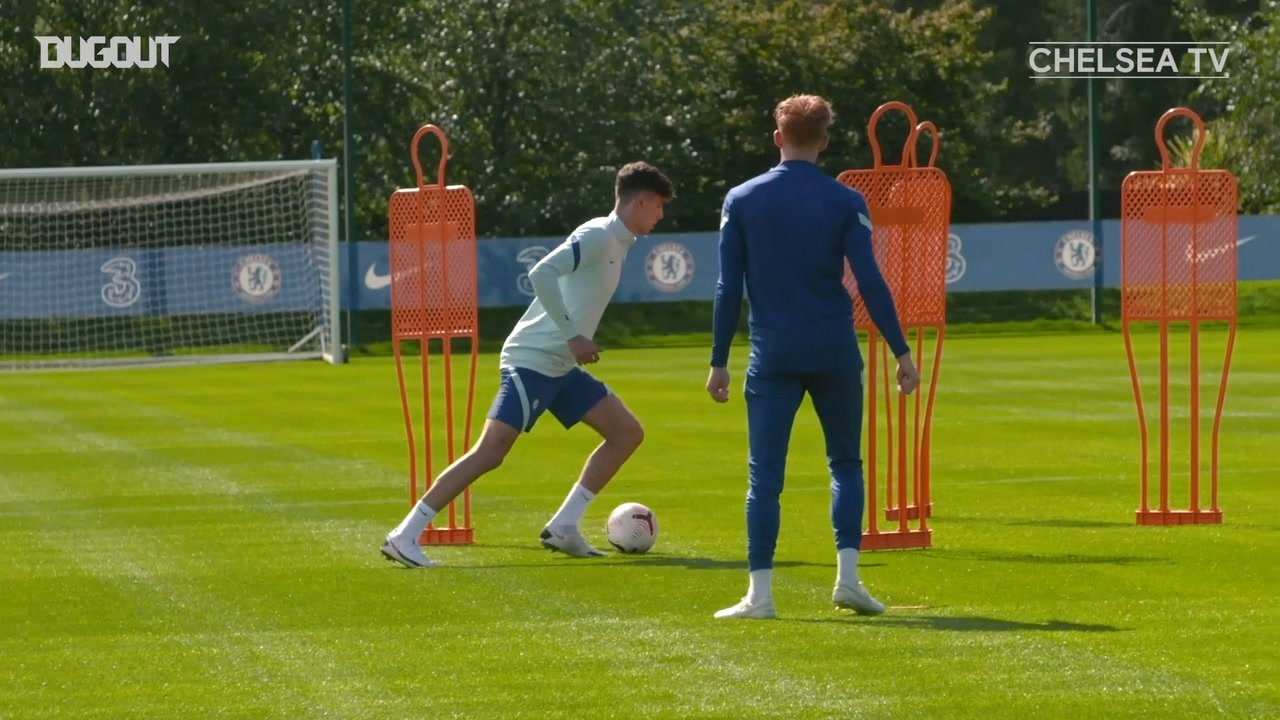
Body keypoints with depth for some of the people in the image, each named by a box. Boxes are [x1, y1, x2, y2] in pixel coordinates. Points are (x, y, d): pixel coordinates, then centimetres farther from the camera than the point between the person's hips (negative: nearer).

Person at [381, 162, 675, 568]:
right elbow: (541, 275, -25)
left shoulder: (616, 244, 17)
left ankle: (563, 527, 6)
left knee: (627, 433, 7)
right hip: (532, 361, -10)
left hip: (561, 367, 10)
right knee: (490, 452, -16)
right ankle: (404, 536, -15)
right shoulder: (597, 236, -12)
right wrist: (572, 337, -23)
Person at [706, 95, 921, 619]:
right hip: (835, 354, 0)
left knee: (765, 474, 1)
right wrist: (901, 352, -2)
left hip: (773, 356, 0)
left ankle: (760, 594, -6)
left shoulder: (741, 201, 2)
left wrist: (719, 362, 6)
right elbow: (870, 282, -6)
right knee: (845, 462, 15)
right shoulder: (846, 202, -1)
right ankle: (847, 577, 3)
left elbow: (729, 287, 1)